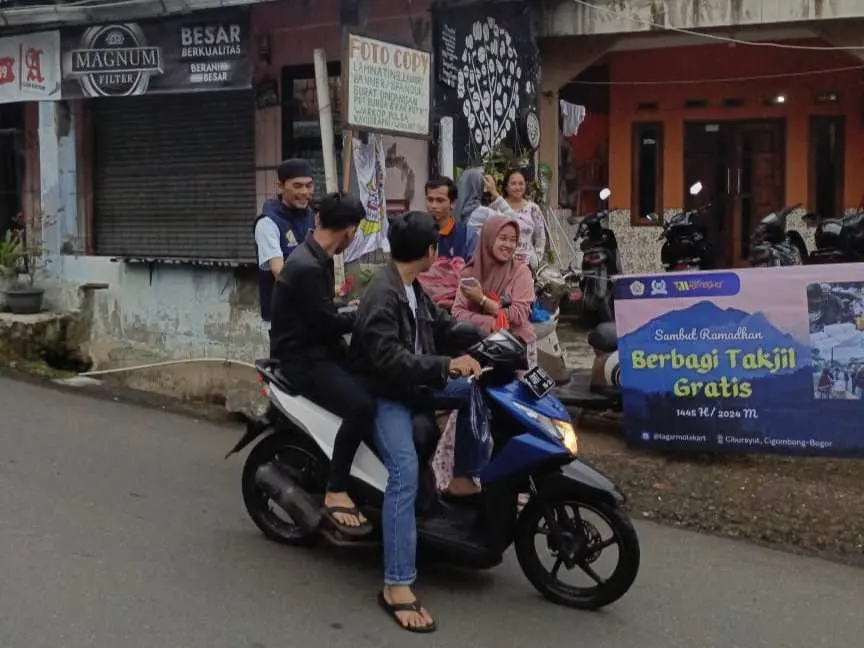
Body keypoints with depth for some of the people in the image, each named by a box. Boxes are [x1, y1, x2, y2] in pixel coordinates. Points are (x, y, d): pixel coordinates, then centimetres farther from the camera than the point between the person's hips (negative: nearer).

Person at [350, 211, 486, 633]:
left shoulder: (412, 287, 8)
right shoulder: (382, 295, -22)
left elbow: (441, 325, 19)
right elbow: (388, 359, -31)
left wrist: (484, 338, 9)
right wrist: (445, 365, -35)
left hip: (413, 384, 10)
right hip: (384, 393, -10)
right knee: (406, 472, -26)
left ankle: (466, 479, 17)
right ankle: (396, 587, -28)